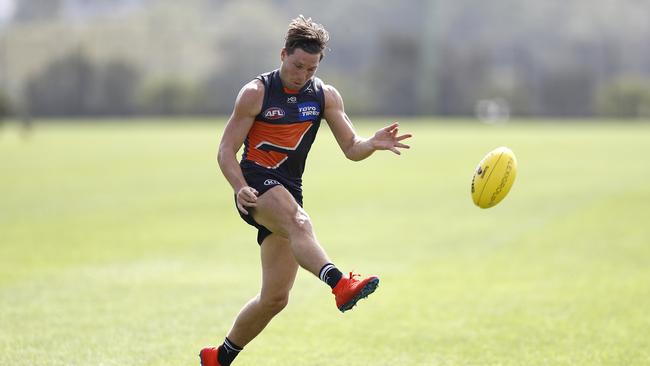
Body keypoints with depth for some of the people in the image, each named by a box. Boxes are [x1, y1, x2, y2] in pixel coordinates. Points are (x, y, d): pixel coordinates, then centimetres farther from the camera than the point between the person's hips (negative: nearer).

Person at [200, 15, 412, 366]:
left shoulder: (325, 96, 8)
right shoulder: (256, 93, -4)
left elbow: (351, 149, 3)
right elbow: (226, 150, -4)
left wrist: (373, 143, -20)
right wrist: (240, 188, -21)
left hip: (288, 193, 6)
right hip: (257, 184, -5)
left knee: (275, 298, 4)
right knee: (299, 222, -39)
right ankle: (340, 284, -65)